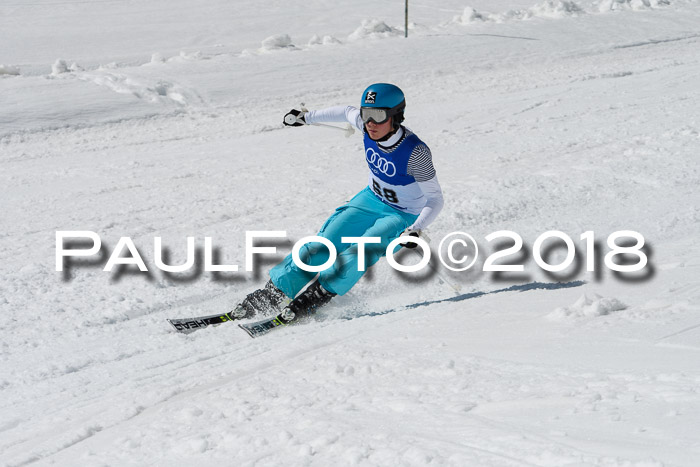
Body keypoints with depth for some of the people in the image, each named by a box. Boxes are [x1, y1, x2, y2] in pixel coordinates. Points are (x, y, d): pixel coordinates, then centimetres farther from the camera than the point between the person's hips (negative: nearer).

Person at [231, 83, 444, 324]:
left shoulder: (415, 152, -31)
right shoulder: (368, 125, -16)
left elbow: (434, 199, -22)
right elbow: (347, 112, 8)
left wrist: (416, 229, -38)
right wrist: (307, 117, 18)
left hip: (402, 217, -5)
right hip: (370, 199, 5)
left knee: (359, 254, -30)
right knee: (323, 245, -8)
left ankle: (317, 295, -26)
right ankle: (273, 292, -4)